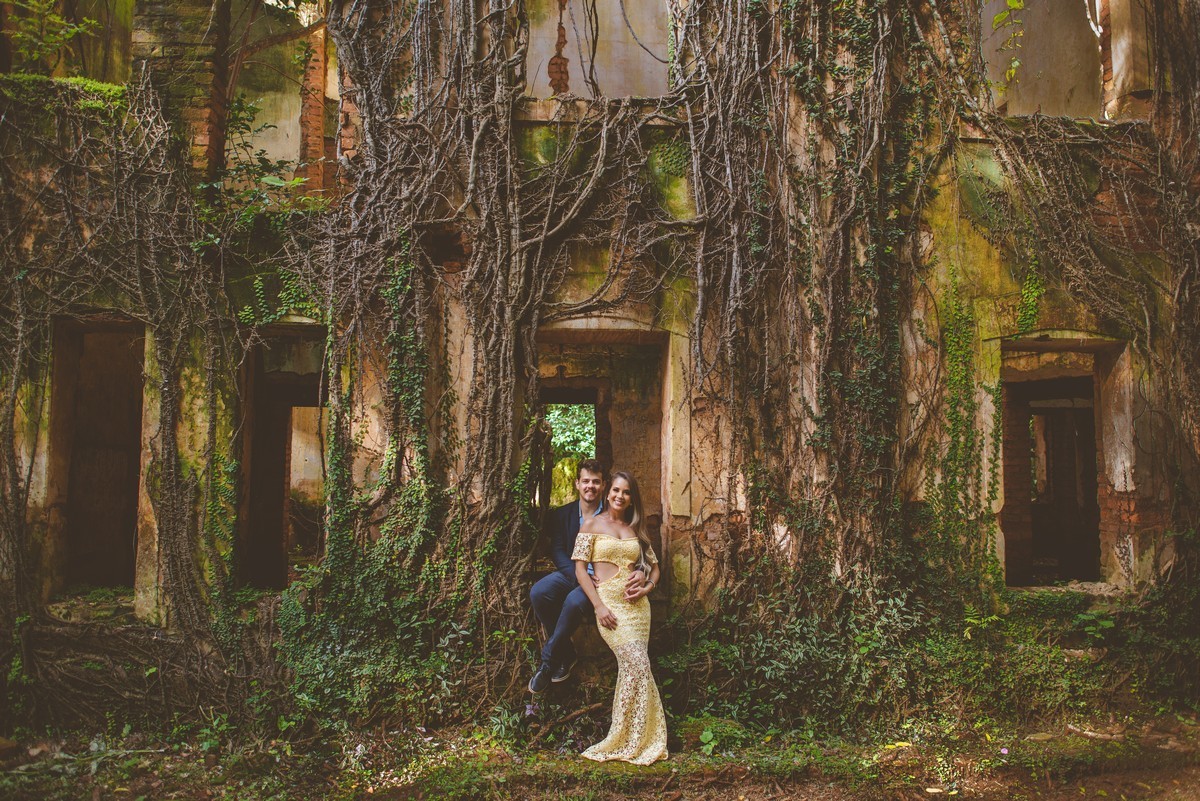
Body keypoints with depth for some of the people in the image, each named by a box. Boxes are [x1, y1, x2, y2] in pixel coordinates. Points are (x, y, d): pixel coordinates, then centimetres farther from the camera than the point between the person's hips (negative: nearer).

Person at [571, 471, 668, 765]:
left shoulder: (636, 529, 15)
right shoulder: (592, 525, 3)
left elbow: (654, 566, 19)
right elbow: (580, 568, -3)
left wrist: (647, 587, -3)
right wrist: (599, 606, -12)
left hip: (637, 603, 4)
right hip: (609, 601, -4)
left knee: (629, 669, -2)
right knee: (637, 664, -17)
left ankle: (626, 740, 8)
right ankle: (634, 741, -6)